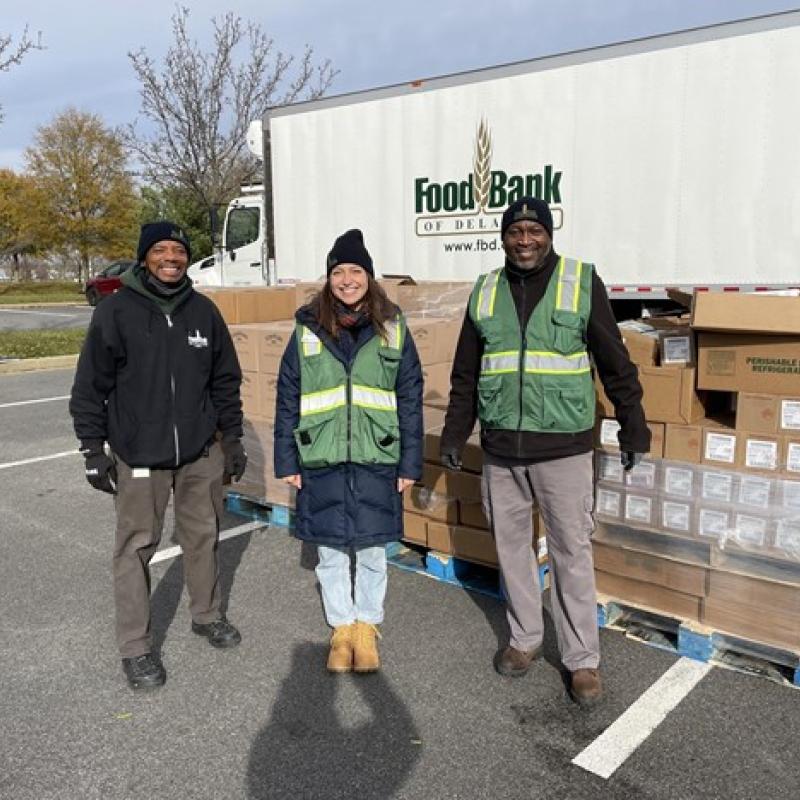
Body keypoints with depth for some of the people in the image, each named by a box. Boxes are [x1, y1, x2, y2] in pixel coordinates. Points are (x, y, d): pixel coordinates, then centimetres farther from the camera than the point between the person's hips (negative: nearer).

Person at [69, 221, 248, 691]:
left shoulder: (204, 311, 4)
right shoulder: (116, 312, -6)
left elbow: (226, 380, 11)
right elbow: (90, 387, -3)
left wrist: (233, 436, 10)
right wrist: (93, 449, -5)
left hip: (201, 451, 4)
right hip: (139, 456, -3)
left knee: (204, 535, 15)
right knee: (137, 546, 3)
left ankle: (208, 615, 36)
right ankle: (136, 647, 17)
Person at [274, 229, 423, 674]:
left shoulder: (393, 330, 1)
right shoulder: (308, 331, 2)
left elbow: (410, 399, 2)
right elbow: (287, 400, 4)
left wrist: (410, 463, -1)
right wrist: (287, 461, 1)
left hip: (376, 462, 0)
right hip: (321, 463, 1)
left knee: (372, 553, 10)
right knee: (331, 554, 11)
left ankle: (367, 627, 31)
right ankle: (342, 628, 31)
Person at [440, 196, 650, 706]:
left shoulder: (582, 282, -2)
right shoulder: (486, 291, 8)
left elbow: (615, 362, 2)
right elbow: (465, 374, 13)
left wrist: (633, 428, 3)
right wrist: (454, 435, 13)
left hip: (563, 447, -3)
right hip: (500, 448, 4)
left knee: (572, 553, 3)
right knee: (512, 547, 14)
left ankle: (583, 659, 18)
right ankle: (525, 639, 33)